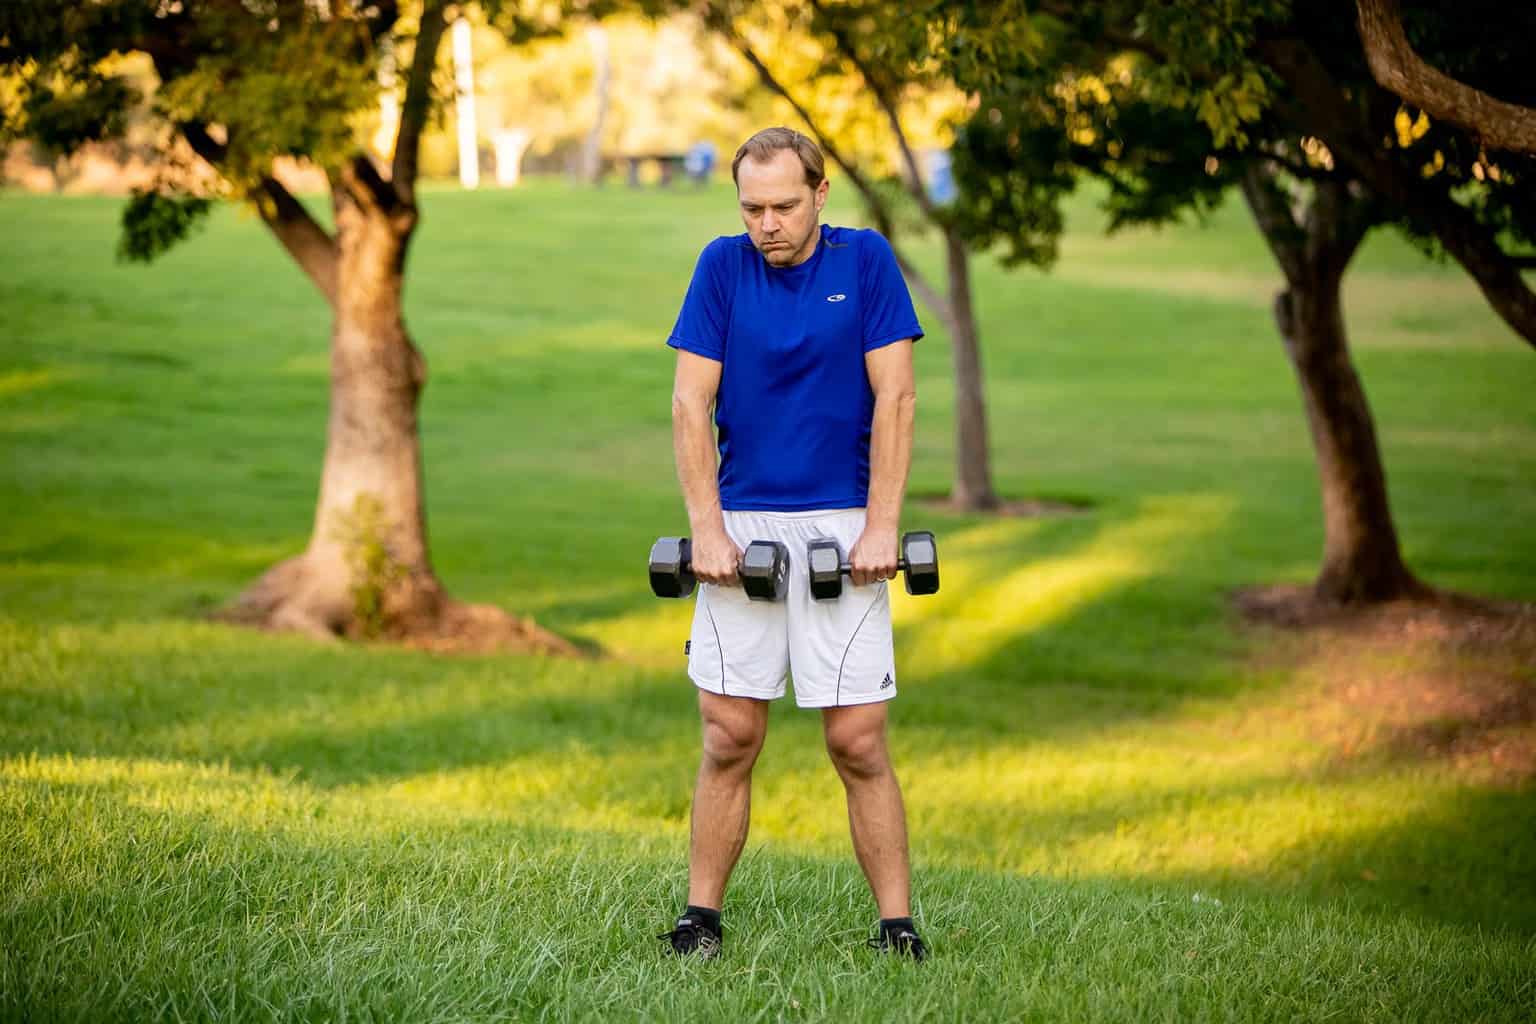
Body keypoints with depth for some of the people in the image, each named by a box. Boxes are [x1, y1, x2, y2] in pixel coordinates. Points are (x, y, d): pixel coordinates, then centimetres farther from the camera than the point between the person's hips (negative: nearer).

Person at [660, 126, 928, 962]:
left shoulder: (865, 260, 0)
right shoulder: (723, 265, 3)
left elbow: (894, 398, -3)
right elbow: (690, 404, 0)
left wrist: (881, 526, -10)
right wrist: (707, 530, -8)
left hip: (842, 526, -1)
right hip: (743, 521, 1)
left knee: (857, 741, -4)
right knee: (730, 736, 1)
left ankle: (898, 928, 2)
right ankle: (702, 920, 9)